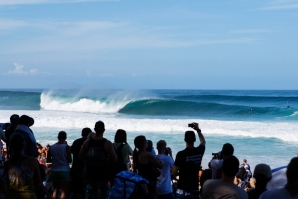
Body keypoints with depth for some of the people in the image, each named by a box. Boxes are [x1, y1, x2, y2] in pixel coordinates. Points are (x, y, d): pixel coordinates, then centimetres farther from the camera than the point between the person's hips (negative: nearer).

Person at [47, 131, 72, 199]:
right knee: (64, 191, 0)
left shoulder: (52, 147, 3)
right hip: (64, 171, -4)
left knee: (55, 190, 14)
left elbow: (48, 160, 6)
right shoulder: (66, 147, -8)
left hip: (54, 171, 4)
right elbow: (69, 160, -8)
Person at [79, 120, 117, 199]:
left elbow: (80, 157, 4)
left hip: (89, 175, 2)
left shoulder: (87, 142, -3)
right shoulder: (107, 143, -10)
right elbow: (115, 159, -9)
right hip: (102, 175, -2)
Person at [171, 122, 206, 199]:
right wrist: (198, 130, 24)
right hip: (194, 189, 4)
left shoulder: (181, 154, -14)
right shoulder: (199, 152, 0)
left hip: (183, 189, -4)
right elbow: (203, 142, 25)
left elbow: (174, 173, -13)